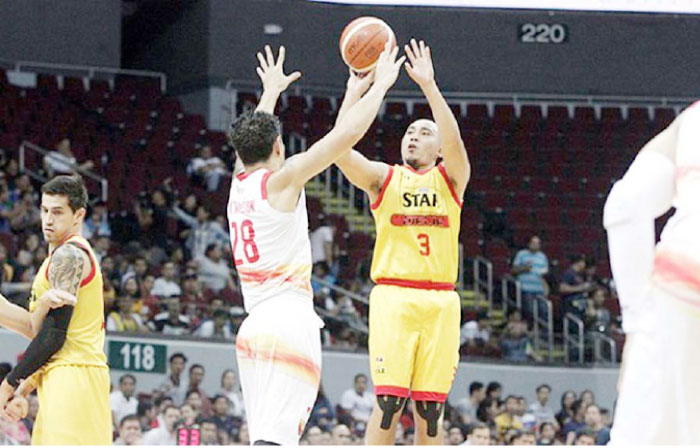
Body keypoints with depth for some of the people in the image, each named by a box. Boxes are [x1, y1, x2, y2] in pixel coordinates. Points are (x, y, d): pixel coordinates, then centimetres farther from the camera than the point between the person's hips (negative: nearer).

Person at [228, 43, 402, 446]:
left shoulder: (239, 182, 15)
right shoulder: (281, 179, -4)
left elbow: (252, 140, 38)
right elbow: (347, 134, -7)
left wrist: (271, 92, 54)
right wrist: (381, 84, 6)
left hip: (254, 327, 8)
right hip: (289, 321, -8)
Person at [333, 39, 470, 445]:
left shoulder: (450, 180, 12)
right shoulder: (384, 178, 11)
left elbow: (455, 142, -9)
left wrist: (429, 85, -17)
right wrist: (357, 88, -11)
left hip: (439, 302, 1)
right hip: (393, 298, -1)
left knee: (430, 410, 2)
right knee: (388, 403, -11)